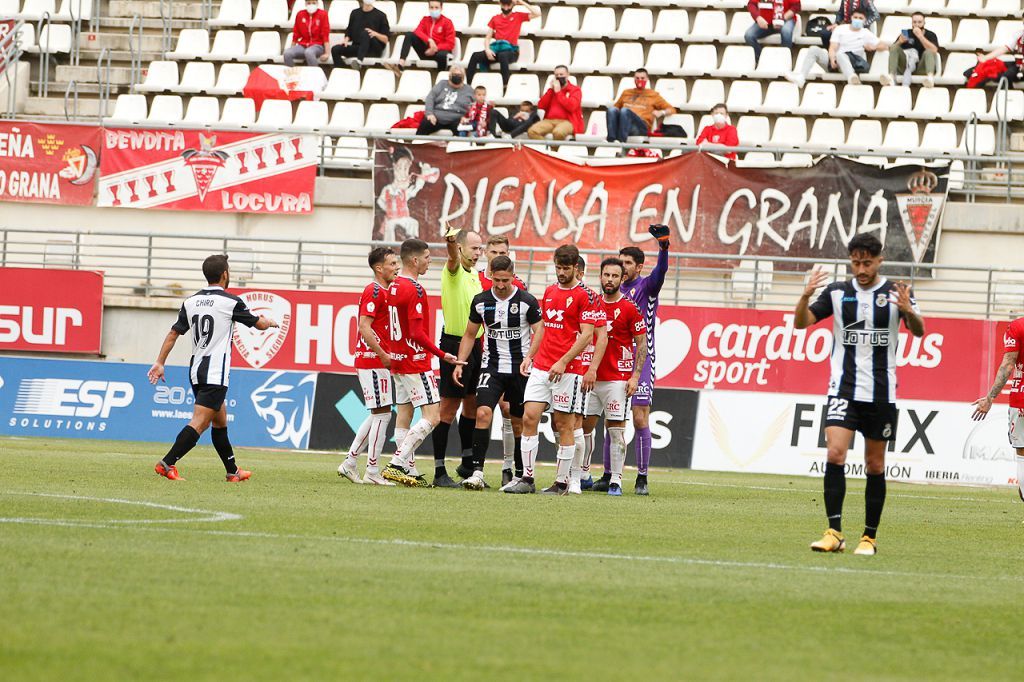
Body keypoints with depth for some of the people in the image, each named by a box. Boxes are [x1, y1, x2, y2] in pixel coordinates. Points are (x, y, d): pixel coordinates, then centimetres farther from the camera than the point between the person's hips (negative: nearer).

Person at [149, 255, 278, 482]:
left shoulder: (191, 301, 6)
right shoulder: (231, 302, -9)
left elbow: (173, 333, 6)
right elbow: (259, 324, 5)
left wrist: (160, 363, 10)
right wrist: (270, 322, 28)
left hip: (196, 370, 7)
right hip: (216, 374, -7)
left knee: (220, 421, 19)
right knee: (198, 423, -11)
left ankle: (232, 471, 27)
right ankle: (167, 464, -22)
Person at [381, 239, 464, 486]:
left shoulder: (394, 286, 10)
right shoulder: (414, 290, -18)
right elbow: (417, 333, -23)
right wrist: (442, 354, -20)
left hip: (398, 361, 10)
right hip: (416, 362, -10)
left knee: (405, 414, 11)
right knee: (431, 417, -9)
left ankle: (409, 470, 12)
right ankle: (397, 464, -15)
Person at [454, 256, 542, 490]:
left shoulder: (527, 302, -7)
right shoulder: (481, 301, 3)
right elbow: (470, 334, 14)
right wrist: (460, 363, 5)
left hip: (521, 368, -2)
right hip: (491, 367, 2)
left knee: (519, 421, 4)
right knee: (483, 413, -16)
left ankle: (521, 473, 16)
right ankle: (477, 472, -19)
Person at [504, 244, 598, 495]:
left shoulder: (584, 296, -6)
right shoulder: (549, 292, 15)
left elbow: (587, 335, -12)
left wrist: (562, 362, -18)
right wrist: (529, 356, 13)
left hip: (567, 370, -6)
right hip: (540, 367, 6)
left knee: (564, 425, -1)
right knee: (529, 418, -2)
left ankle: (562, 482, 5)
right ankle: (527, 479, 1)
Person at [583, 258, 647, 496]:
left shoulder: (629, 309, -4)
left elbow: (642, 343, -2)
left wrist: (635, 375, -10)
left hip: (617, 379, -5)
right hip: (592, 377, 5)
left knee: (616, 429, -5)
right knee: (585, 425, 6)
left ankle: (616, 481, -3)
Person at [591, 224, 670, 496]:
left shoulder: (646, 286, -1)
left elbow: (661, 271, -22)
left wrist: (663, 246, -38)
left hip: (641, 360, -5)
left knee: (640, 419, -8)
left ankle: (642, 478, -6)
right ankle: (607, 476, 11)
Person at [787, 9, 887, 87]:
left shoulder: (866, 33, 11)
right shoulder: (840, 29, 12)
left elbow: (884, 47, 10)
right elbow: (833, 48, 1)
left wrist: (873, 47, -12)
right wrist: (832, 59, -20)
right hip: (835, 61, 3)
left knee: (840, 55, -39)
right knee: (814, 50, -22)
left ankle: (852, 78, -71)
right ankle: (801, 77, -42)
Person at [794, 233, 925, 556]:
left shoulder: (896, 293, 1)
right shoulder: (837, 292, 5)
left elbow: (919, 331, -9)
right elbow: (801, 323, 2)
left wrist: (909, 312, -31)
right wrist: (806, 296, -18)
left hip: (881, 392, 0)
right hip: (843, 389, 0)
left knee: (875, 466, 5)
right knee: (835, 454, -17)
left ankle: (869, 537, 15)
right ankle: (834, 533, -17)